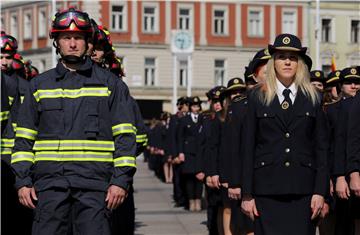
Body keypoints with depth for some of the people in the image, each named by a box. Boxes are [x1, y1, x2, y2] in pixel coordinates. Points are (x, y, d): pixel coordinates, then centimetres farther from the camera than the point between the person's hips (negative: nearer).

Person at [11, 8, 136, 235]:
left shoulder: (111, 84, 8)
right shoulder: (39, 85, 14)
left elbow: (125, 136, 4)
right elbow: (24, 137, 13)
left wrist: (121, 180, -6)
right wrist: (23, 181, 4)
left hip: (94, 182, -2)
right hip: (49, 182, 2)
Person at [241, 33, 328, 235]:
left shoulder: (313, 98, 9)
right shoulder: (258, 98, 8)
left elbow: (321, 148, 7)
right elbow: (248, 148, 6)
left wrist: (320, 191, -2)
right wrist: (247, 194, 0)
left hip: (303, 191, 0)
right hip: (267, 190, 0)